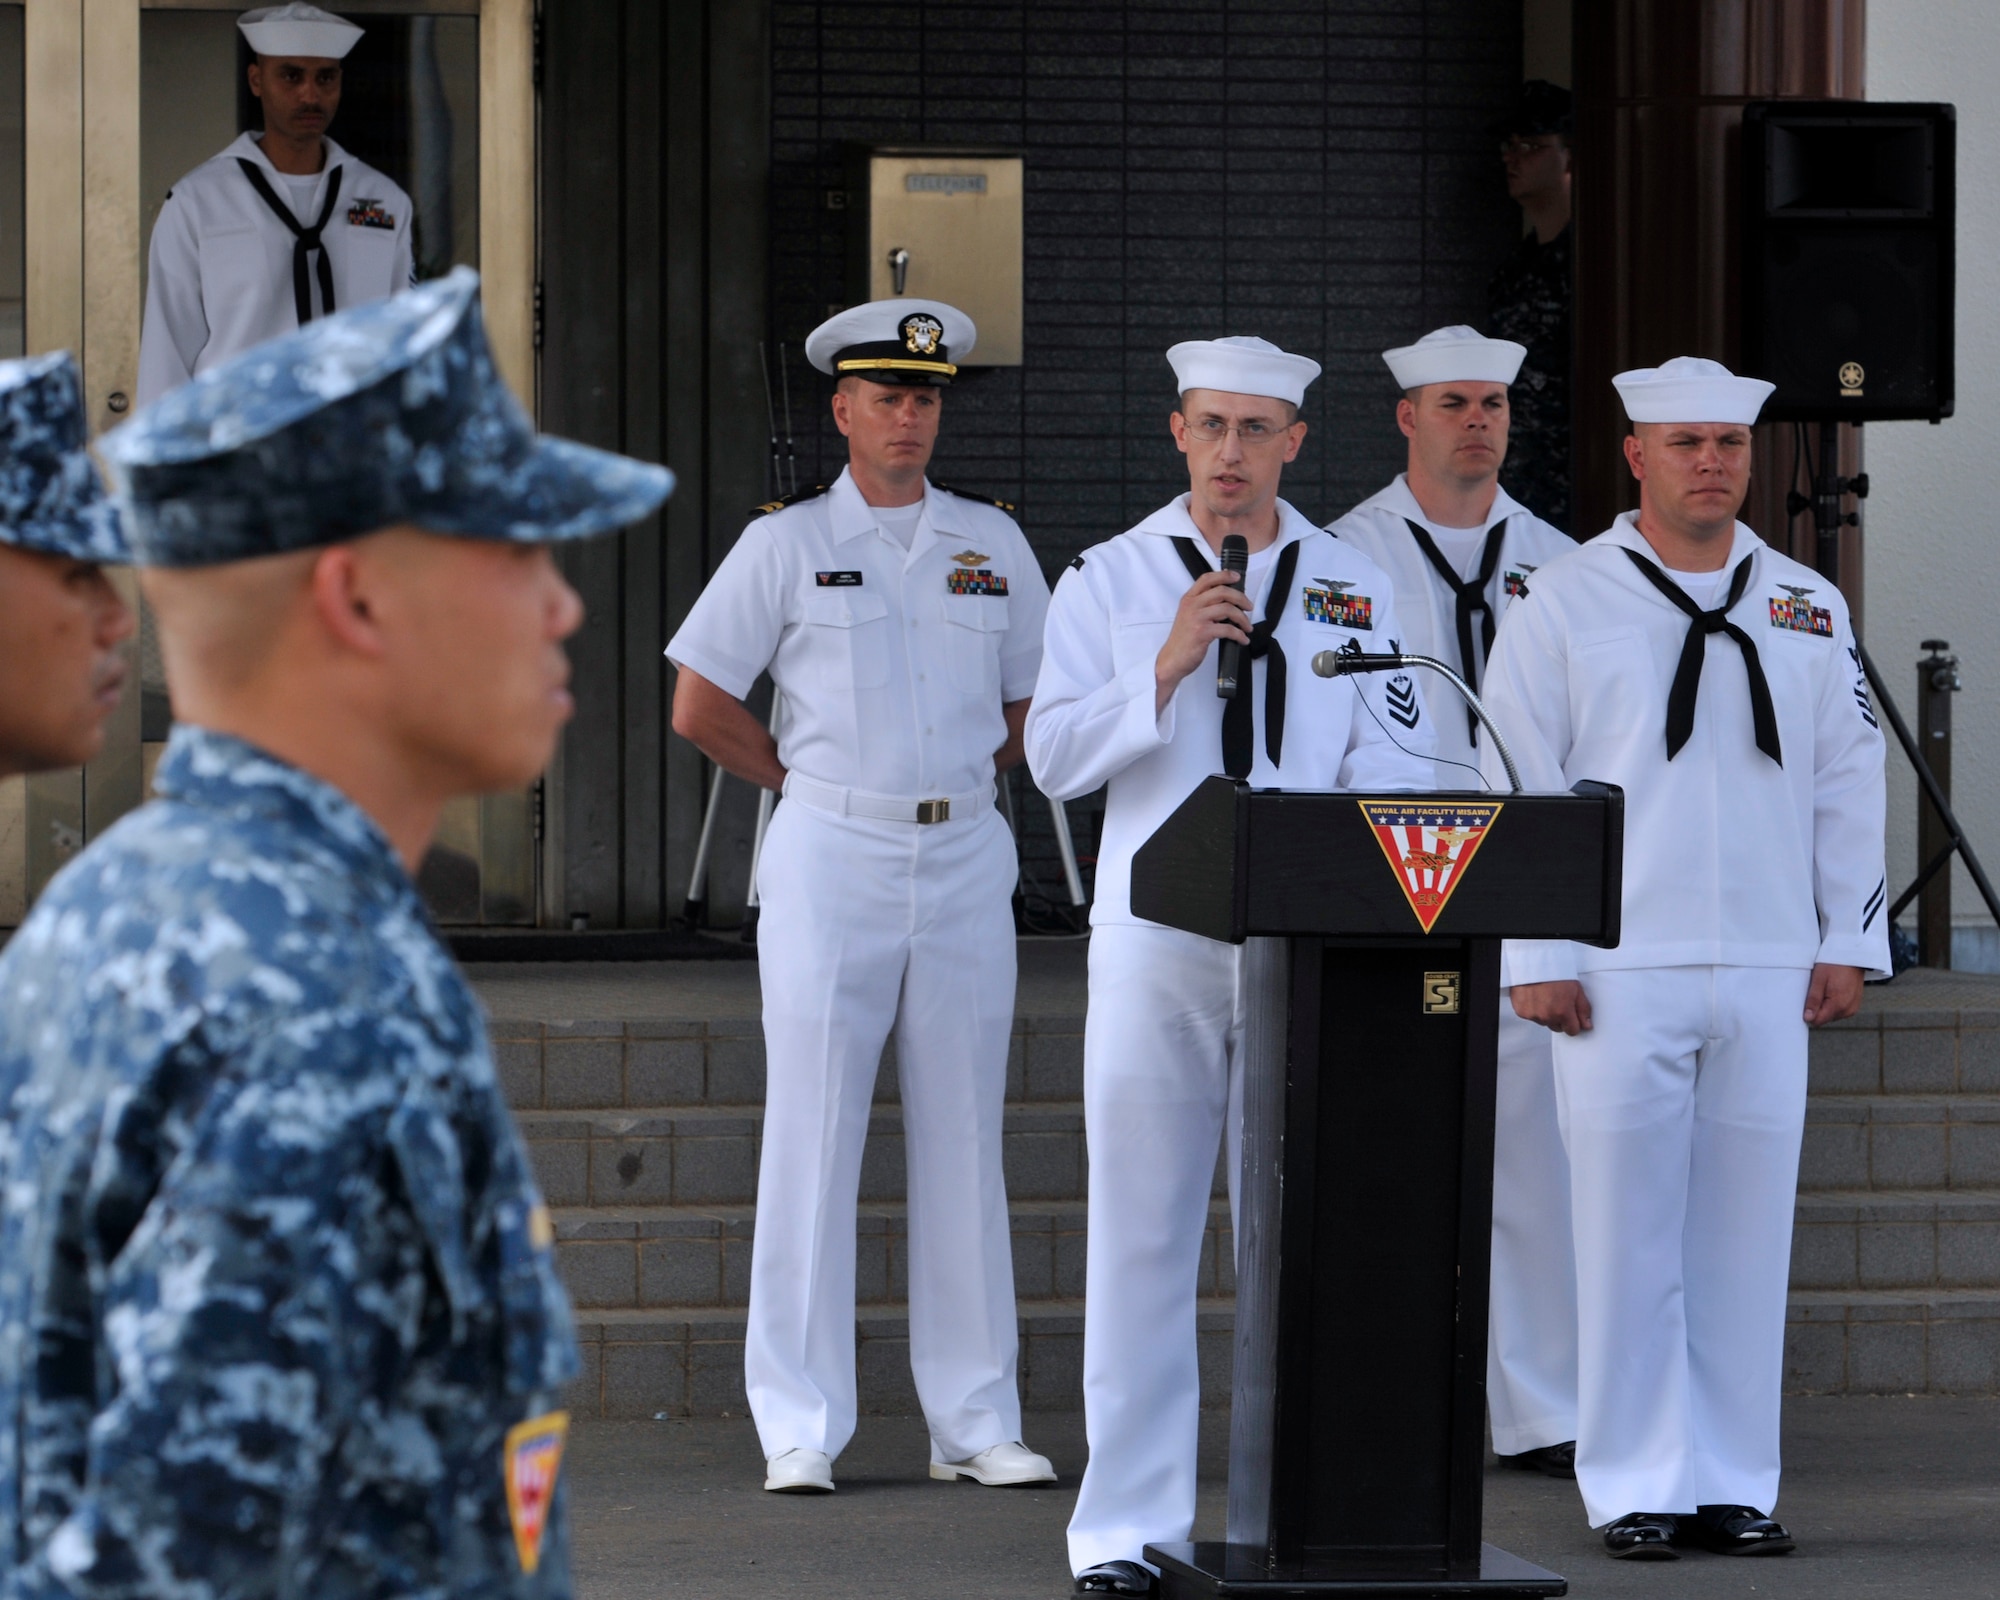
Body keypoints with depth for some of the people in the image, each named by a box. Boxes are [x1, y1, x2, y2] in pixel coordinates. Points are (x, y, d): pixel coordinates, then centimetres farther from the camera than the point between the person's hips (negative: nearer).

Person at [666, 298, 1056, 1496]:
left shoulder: (992, 542, 11)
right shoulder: (788, 543, 2)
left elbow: (1036, 703, 21)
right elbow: (701, 705, 4)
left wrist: (964, 780, 10)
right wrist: (813, 785, 4)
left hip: (965, 857, 3)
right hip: (833, 858, -3)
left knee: (966, 1139, 4)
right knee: (813, 1137, -4)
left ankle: (976, 1421, 8)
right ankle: (801, 1429, -1)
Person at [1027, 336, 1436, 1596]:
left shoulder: (1356, 588, 10)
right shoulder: (1110, 580, 7)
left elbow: (1399, 771, 6)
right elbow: (1056, 759, -1)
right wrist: (1166, 668, -13)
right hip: (1157, 940, -1)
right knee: (1142, 1235, -2)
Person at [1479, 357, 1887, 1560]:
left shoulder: (1808, 610, 12)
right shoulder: (1566, 604, 1)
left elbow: (1849, 784, 14)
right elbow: (1517, 783, -1)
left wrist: (1849, 943, 7)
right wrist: (1536, 956, -7)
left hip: (1769, 969, 3)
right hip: (1621, 972, -3)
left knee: (1747, 1235, 5)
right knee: (1628, 1235, -1)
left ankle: (1736, 1485, 11)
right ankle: (1635, 1489, 6)